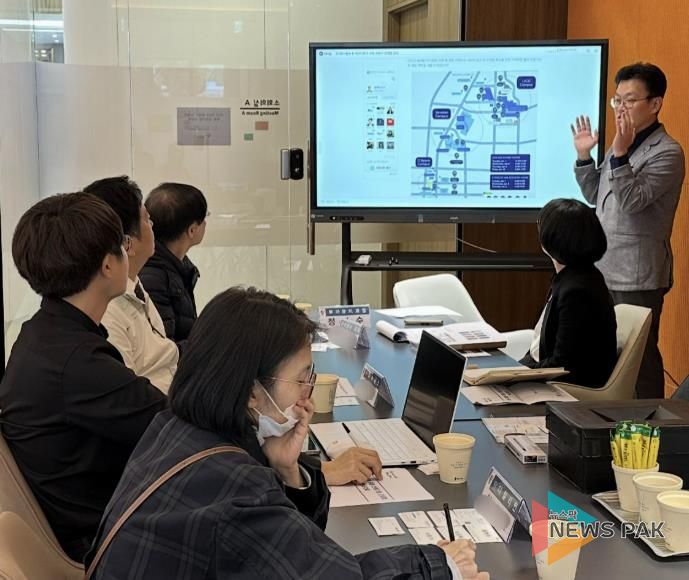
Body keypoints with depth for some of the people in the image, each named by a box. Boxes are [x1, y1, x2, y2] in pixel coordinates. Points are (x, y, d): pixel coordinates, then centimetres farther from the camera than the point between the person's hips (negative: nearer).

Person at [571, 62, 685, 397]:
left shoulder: (666, 153, -11)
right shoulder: (624, 144, 14)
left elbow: (632, 201, -21)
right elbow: (595, 197, 19)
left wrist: (619, 154, -30)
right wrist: (584, 156, 7)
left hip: (637, 275, -8)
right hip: (606, 270, 8)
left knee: (639, 356, -3)